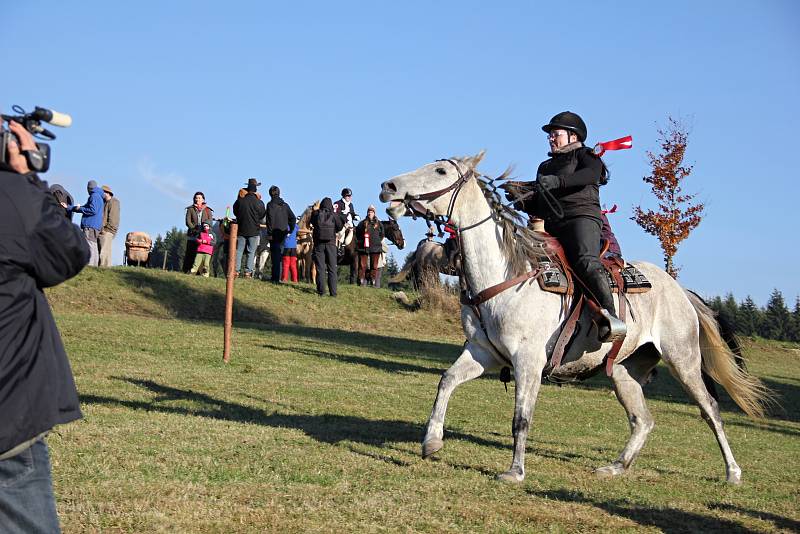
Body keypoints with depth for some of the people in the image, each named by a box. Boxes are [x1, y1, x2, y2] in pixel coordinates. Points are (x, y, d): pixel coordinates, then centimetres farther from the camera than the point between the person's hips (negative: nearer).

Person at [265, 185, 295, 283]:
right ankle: (275, 276, 17)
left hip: (275, 233, -5)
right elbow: (293, 218, 10)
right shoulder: (285, 205, 10)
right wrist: (290, 230, 15)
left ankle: (276, 278, -6)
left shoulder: (270, 204, -6)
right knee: (279, 254, 12)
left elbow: (270, 219, -14)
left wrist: (270, 233, -12)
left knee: (275, 256, -3)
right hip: (283, 233, 5)